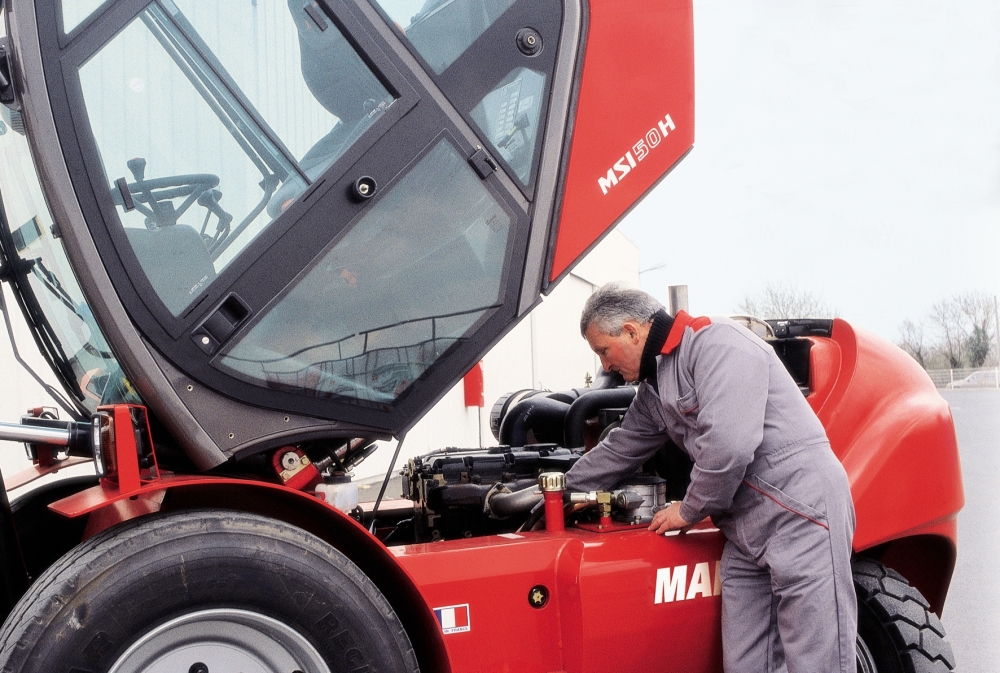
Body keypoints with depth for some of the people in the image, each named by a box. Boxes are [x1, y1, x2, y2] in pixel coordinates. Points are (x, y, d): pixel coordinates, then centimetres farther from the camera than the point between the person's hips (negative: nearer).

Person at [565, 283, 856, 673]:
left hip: (800, 513, -9)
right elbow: (619, 449, 29)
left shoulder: (716, 344, -15)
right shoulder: (654, 389, 16)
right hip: (746, 531, 9)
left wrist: (690, 511, -9)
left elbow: (727, 445, -24)